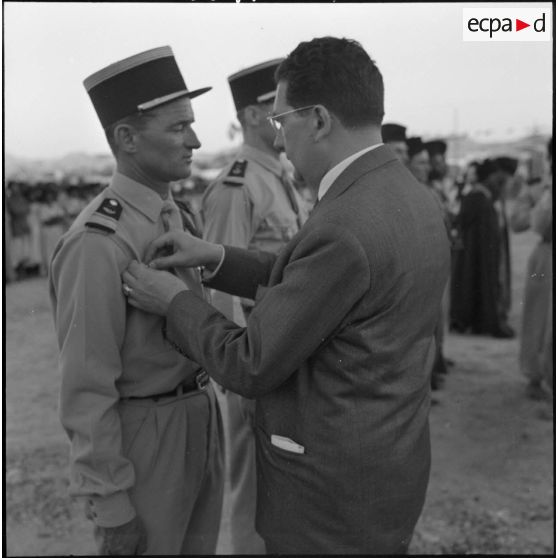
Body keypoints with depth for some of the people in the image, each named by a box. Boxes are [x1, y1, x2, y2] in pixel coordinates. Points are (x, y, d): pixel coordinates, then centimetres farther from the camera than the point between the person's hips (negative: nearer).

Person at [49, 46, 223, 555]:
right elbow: (85, 385, -20)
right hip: (140, 436, -8)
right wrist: (109, 507, -15)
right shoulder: (98, 242, -22)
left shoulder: (172, 216, 5)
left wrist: (201, 409, 19)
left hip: (197, 419, 8)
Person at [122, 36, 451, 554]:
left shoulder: (343, 228, -29)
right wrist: (216, 258, 2)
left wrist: (174, 301, -6)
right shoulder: (412, 198, 0)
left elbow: (250, 366, -21)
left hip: (333, 487, -8)